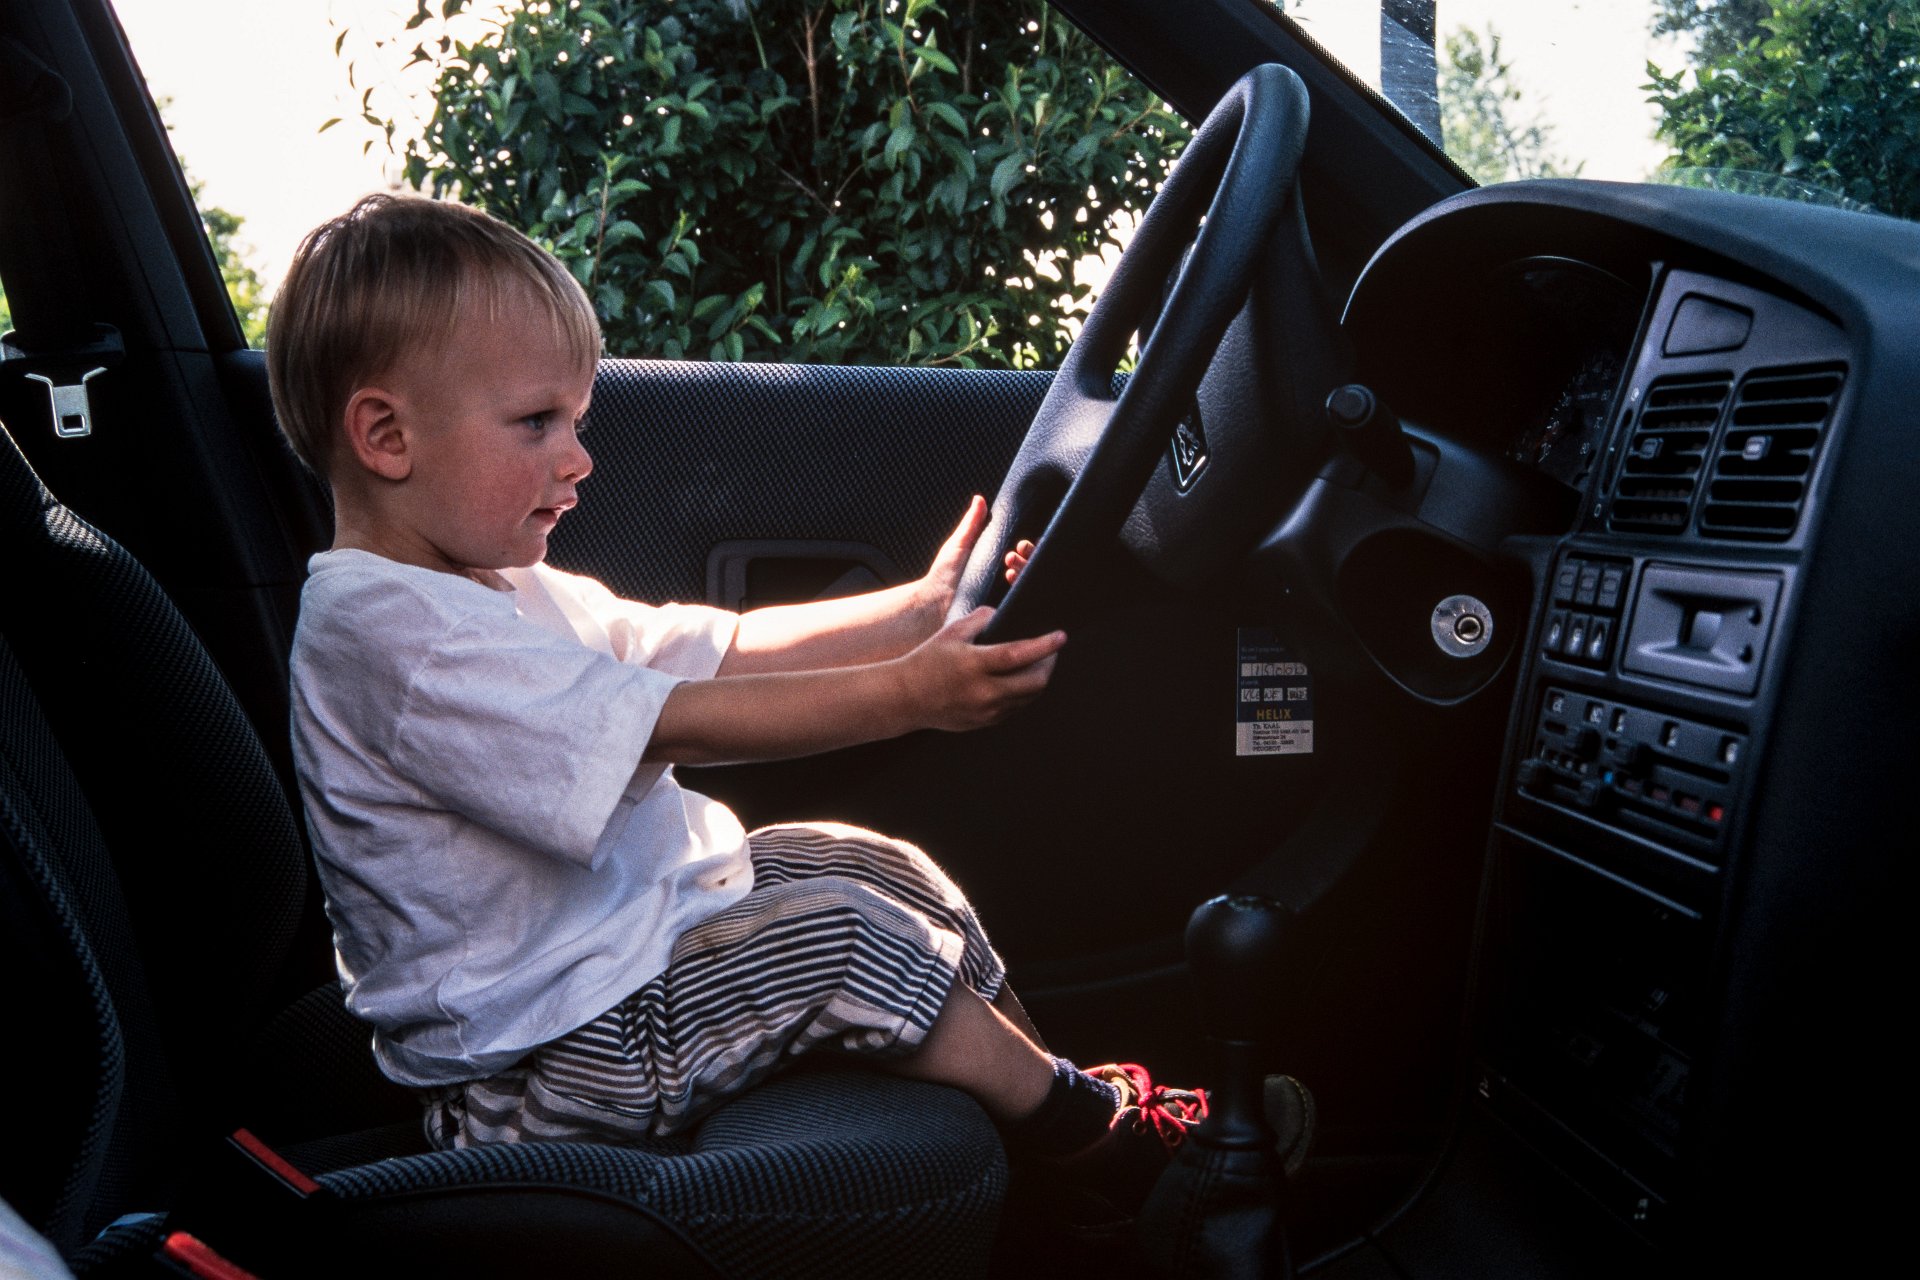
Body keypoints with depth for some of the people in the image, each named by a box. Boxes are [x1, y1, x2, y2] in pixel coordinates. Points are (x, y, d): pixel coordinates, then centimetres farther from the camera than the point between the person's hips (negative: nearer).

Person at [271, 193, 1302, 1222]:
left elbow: (720, 649, 5)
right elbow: (676, 723, -32)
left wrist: (921, 610, -2)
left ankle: (1039, 1076, 23)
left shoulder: (491, 588, 9)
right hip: (537, 1063, -10)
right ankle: (1091, 1134, 1)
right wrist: (907, 692, -34)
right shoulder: (391, 629, -24)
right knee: (847, 938, -18)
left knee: (878, 866, 8)